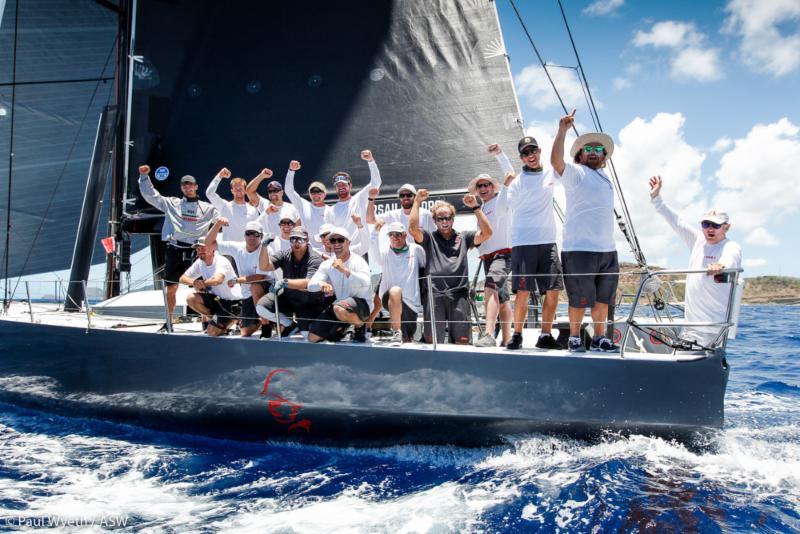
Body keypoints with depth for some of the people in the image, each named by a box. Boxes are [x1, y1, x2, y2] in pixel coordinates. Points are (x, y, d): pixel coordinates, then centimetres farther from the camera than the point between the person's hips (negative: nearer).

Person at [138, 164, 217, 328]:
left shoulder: (207, 208, 10)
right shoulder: (172, 203, 13)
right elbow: (150, 195, 13)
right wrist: (144, 176, 7)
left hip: (195, 251, -2)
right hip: (174, 250, 2)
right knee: (171, 288, 7)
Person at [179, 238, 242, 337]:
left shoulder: (222, 261, -23)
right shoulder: (199, 262, 1)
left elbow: (217, 280, -42)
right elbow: (183, 278, 0)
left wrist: (202, 283, -24)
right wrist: (193, 282, -22)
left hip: (232, 303, -7)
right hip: (217, 299, 7)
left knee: (211, 332, -16)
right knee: (191, 299, -15)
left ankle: (231, 321, 15)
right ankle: (212, 319, 9)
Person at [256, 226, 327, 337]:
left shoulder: (315, 259, -22)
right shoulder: (285, 255, -6)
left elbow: (309, 284, -36)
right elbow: (264, 267, -15)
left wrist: (284, 282, -48)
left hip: (310, 304, -4)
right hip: (288, 298, 4)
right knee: (261, 307, -16)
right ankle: (290, 323, 3)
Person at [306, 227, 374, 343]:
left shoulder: (358, 261, -14)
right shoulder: (327, 264, 2)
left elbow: (365, 284, -31)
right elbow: (311, 285, -6)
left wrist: (345, 270, -44)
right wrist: (321, 284, -31)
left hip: (361, 304, -5)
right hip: (339, 304, 5)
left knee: (339, 309, -40)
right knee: (313, 337, 0)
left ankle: (360, 325, -8)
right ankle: (340, 329, 26)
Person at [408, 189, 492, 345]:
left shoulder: (463, 237, 18)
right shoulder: (429, 238, 16)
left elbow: (487, 233, 5)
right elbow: (413, 228, -3)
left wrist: (475, 207, 2)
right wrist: (417, 201, 3)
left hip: (459, 293, 0)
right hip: (434, 294, 0)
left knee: (463, 340, -2)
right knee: (432, 340, -3)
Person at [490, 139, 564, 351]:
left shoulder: (549, 175, 11)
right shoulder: (517, 182, 0)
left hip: (548, 242, 5)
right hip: (523, 244, -4)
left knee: (553, 291, 2)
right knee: (523, 292, -6)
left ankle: (545, 336, 12)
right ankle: (517, 336, 6)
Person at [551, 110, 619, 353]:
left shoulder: (604, 178, 22)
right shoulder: (575, 173, -1)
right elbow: (556, 160, -22)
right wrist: (563, 129, -27)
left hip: (607, 250, 7)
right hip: (580, 249, -7)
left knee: (603, 298, 12)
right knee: (580, 299, -1)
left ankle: (599, 337, 23)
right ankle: (574, 337, 14)